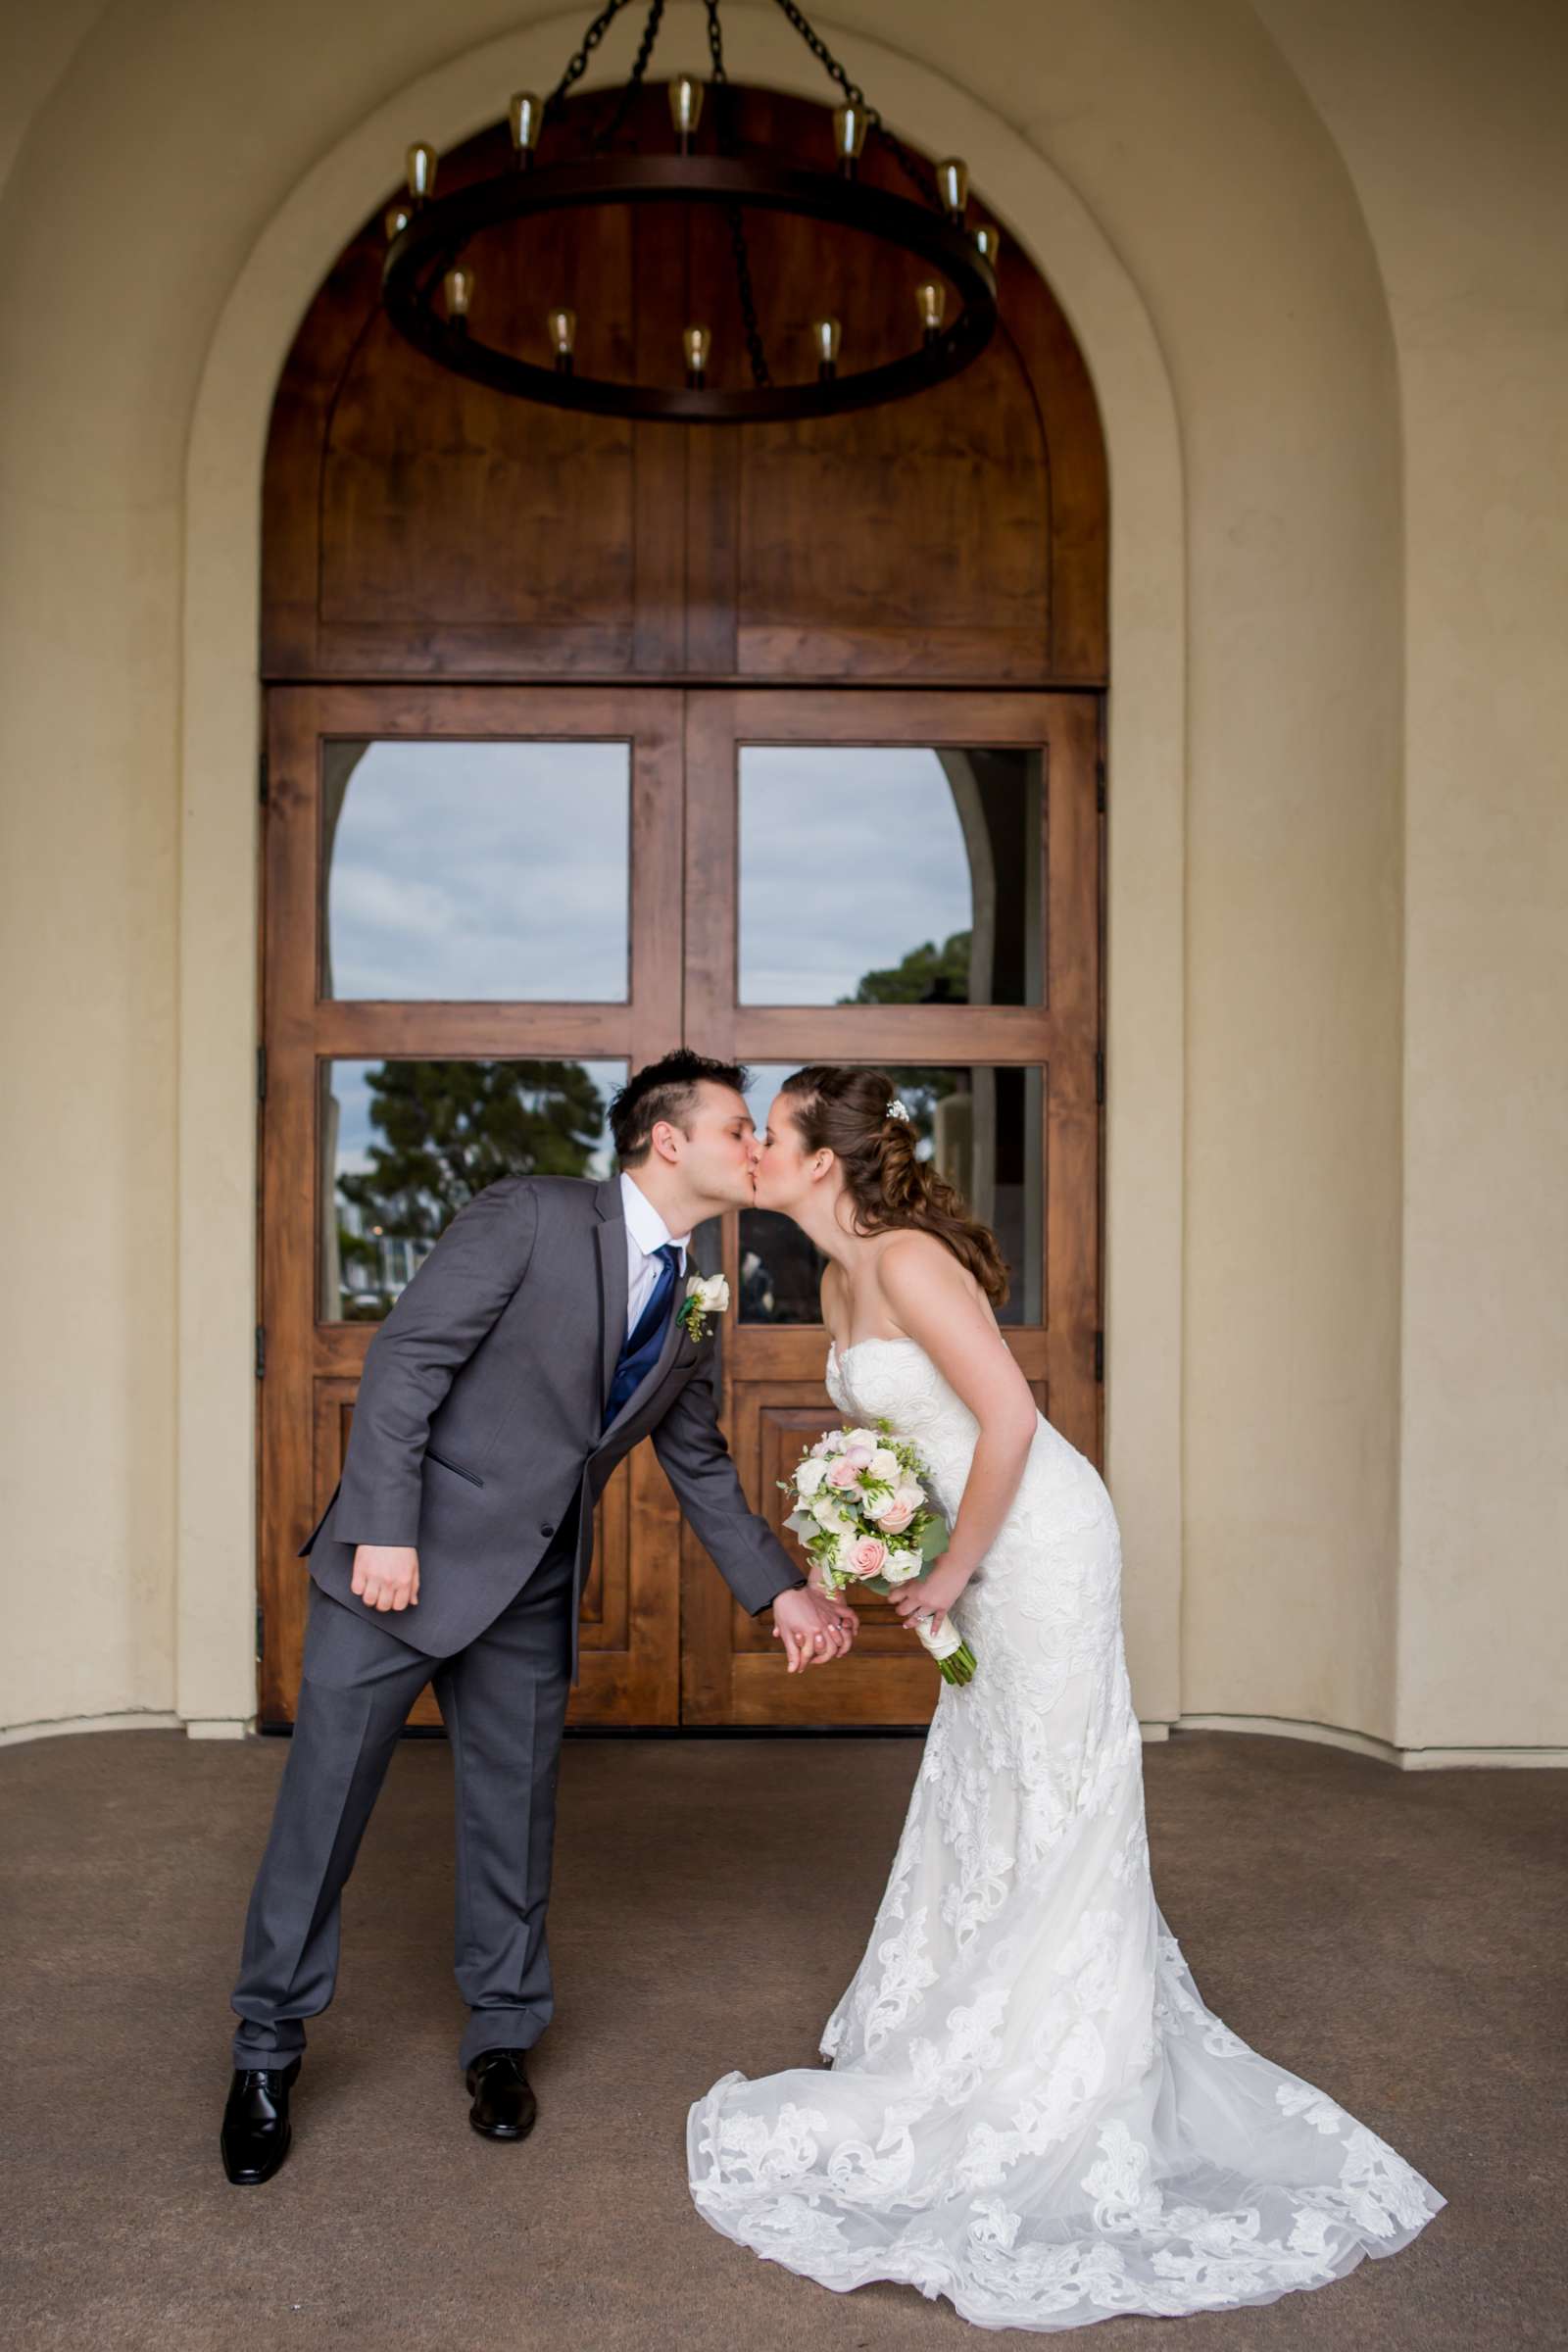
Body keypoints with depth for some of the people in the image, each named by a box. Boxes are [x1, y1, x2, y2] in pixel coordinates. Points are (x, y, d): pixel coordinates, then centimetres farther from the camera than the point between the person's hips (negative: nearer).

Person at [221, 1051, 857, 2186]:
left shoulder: (695, 1303, 7)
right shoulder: (533, 1215, -13)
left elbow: (700, 1462, 15)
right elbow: (406, 1359, -16)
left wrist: (784, 1589, 8)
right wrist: (386, 1529, -21)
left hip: (532, 1592, 6)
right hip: (406, 1562, -5)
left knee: (517, 1814, 13)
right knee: (322, 1803, 4)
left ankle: (503, 2039, 32)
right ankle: (268, 2049, 23)